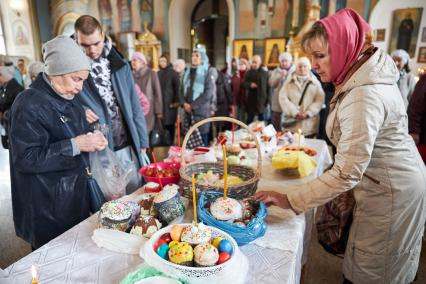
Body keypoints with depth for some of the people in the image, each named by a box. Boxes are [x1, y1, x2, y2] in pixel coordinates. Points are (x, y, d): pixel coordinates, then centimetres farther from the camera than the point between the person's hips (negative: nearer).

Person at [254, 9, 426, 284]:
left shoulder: (364, 96, -30)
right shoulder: (367, 73, 1)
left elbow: (346, 174, -32)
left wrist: (290, 199, -27)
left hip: (390, 192, -9)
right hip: (398, 179, 9)